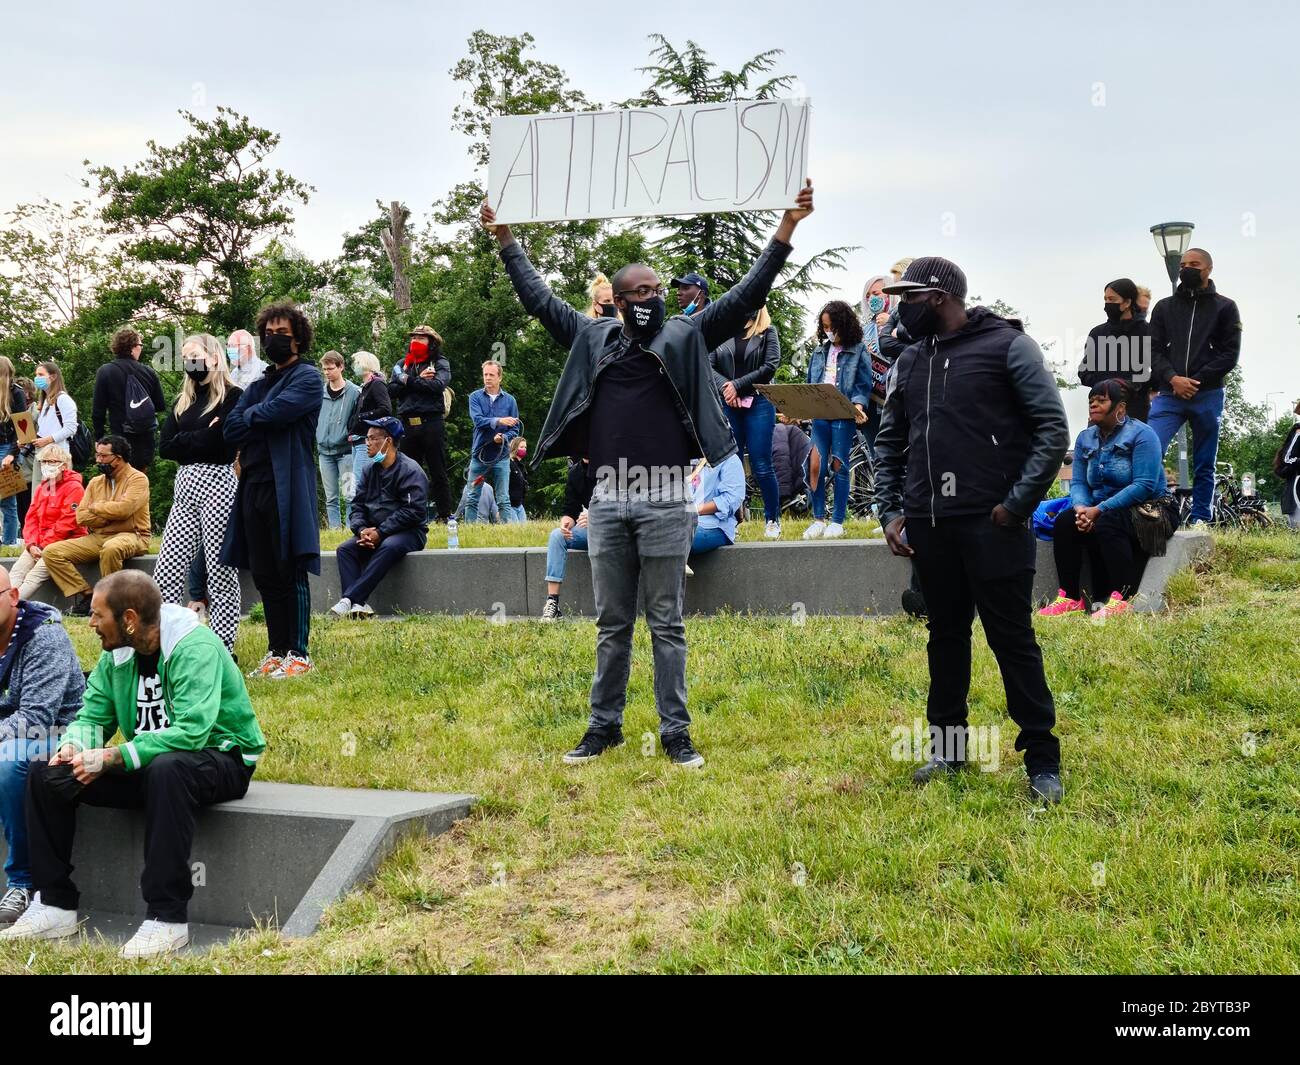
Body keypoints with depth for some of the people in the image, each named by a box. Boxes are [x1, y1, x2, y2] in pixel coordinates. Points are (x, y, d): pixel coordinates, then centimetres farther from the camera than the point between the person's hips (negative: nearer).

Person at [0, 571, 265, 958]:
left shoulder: (195, 648, -23)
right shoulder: (117, 652, 1)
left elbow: (191, 732, -33)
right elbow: (92, 715, 4)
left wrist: (109, 758, -32)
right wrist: (72, 748, -20)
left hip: (222, 759, -7)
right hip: (149, 762, 8)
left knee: (166, 767, -41)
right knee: (46, 772, -6)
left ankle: (167, 918, -34)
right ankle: (55, 905, 0)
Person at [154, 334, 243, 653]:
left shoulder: (233, 396, -3)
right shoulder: (183, 401, 18)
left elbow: (217, 443, -14)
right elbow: (165, 447, 8)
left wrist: (184, 441, -1)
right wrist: (200, 437, -5)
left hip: (218, 483, -7)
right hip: (185, 486, 7)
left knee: (220, 570, -1)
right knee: (166, 570, 2)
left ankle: (223, 648, 4)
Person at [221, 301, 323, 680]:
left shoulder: (307, 378, -1)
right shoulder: (259, 384, 21)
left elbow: (276, 411, -18)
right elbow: (232, 430, 9)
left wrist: (251, 418, 1)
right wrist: (266, 423, -5)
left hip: (288, 487, -7)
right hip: (254, 485, 7)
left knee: (291, 573, -5)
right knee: (264, 574, 8)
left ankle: (299, 654, 0)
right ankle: (276, 651, 15)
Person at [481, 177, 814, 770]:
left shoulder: (686, 337, 3)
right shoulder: (592, 339, 9)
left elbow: (746, 296, -1)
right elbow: (537, 298, 18)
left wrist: (786, 230, -8)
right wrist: (506, 241, 18)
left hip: (665, 503, -2)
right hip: (607, 503, 2)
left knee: (667, 625, 5)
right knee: (612, 625, 11)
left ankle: (675, 732, 11)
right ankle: (605, 726, 21)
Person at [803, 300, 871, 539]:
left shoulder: (858, 351, 2)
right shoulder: (819, 351, 15)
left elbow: (863, 385, -3)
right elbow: (809, 385, 18)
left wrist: (858, 405, -21)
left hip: (844, 416, -4)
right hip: (819, 415, 4)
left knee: (839, 466, 0)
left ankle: (838, 522, 6)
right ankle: (818, 519, 6)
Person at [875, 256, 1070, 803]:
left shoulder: (1007, 345, -5)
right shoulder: (910, 361, 12)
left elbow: (1053, 429, -9)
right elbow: (889, 443, 18)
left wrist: (1017, 503, -14)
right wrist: (890, 511, 6)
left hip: (992, 524, -5)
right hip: (929, 526, 6)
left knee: (1012, 638, -1)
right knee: (945, 635, 14)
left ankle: (1042, 758, 9)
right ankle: (948, 746, 26)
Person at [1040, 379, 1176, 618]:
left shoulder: (1141, 434, -11)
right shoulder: (1085, 439, 9)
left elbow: (1144, 486, -21)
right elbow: (1078, 482, 5)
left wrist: (1099, 510, -26)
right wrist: (1081, 508, -20)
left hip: (1149, 511, -6)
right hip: (1102, 510, 6)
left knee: (1107, 523, -36)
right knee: (1064, 521, -20)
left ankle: (1120, 599, -37)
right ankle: (1070, 598, -22)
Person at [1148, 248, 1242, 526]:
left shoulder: (1225, 307, 7)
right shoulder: (1164, 307, 13)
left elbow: (1230, 354, 0)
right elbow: (1153, 350, 6)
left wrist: (1195, 381, -11)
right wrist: (1173, 379, -12)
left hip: (1207, 397, -1)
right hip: (1168, 395, 1)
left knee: (1204, 466, 4)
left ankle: (1199, 519, 11)